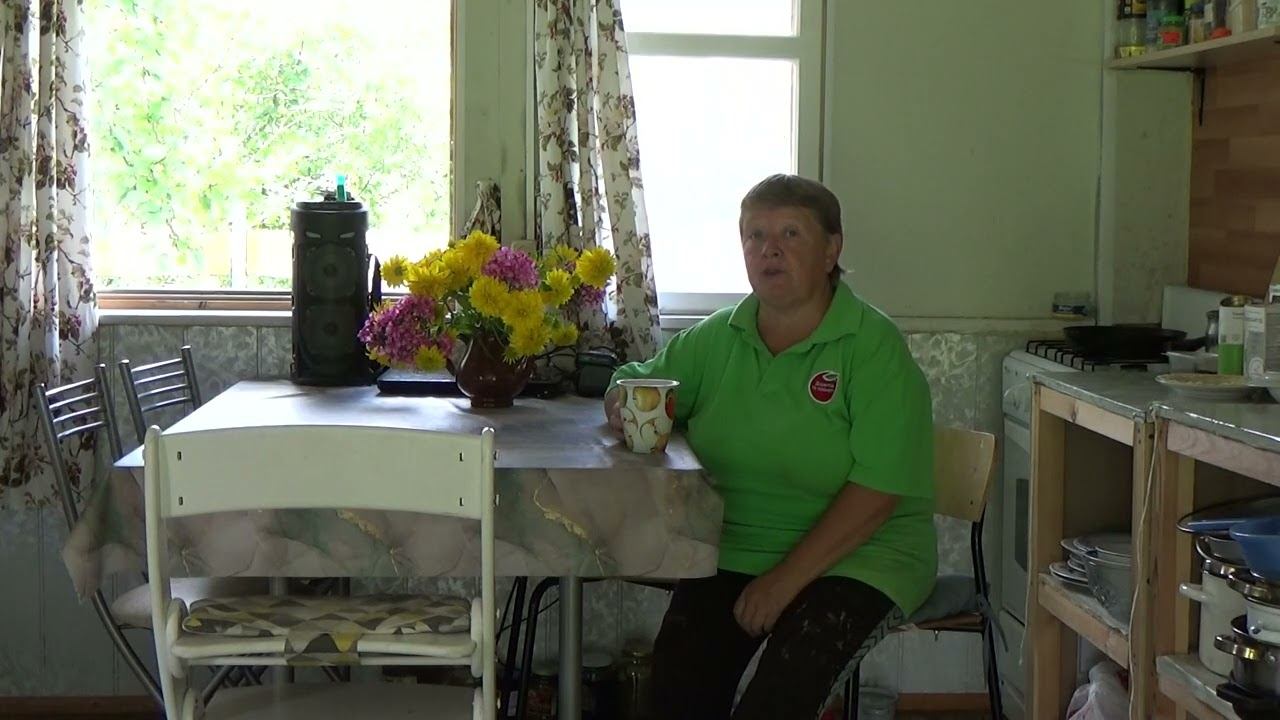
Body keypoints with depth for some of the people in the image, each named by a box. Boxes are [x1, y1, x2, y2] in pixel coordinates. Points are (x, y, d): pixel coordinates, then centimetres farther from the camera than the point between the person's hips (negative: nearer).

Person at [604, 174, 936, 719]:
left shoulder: (874, 347, -8)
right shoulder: (717, 338, 8)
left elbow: (876, 491, -15)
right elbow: (630, 385, 20)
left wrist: (787, 579, -20)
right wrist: (624, 405, -6)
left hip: (855, 558, -4)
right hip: (733, 551, 4)